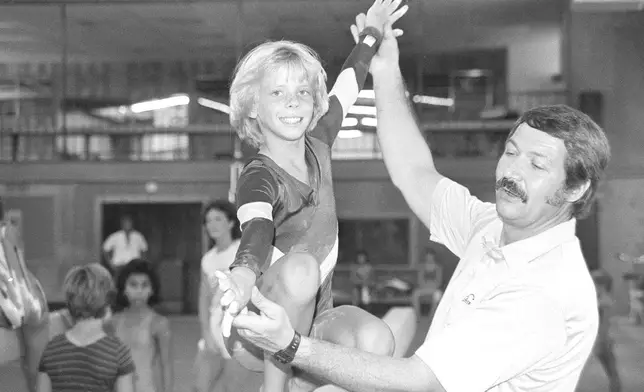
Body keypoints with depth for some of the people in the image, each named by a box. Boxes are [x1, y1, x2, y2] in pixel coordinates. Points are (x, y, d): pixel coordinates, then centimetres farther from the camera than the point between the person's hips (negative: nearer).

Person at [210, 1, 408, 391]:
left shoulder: (317, 146, 0)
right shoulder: (259, 179, -19)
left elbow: (349, 82, 16)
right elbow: (257, 233, -40)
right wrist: (243, 277, -61)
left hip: (310, 322, 6)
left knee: (377, 340, -27)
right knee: (300, 267, -37)